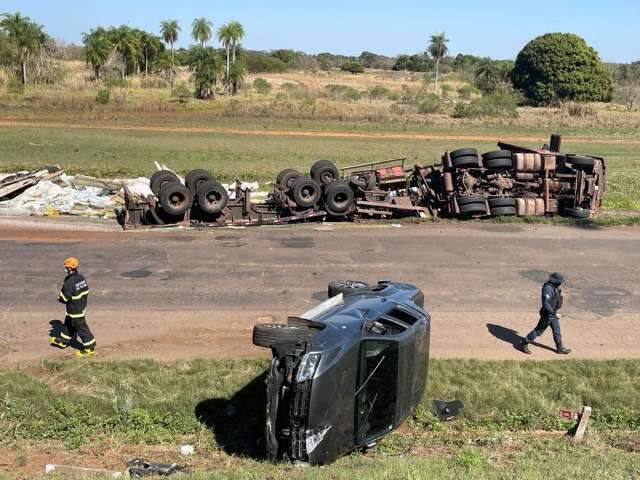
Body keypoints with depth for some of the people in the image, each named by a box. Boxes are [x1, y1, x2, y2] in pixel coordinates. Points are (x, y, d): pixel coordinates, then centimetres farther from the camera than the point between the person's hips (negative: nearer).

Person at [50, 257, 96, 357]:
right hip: (82, 306, 9)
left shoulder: (69, 282, -27)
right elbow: (86, 291, 8)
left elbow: (65, 298, -21)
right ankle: (63, 341, 42)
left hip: (75, 310, -9)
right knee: (68, 323, 25)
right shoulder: (81, 278, 0)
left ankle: (89, 348, 7)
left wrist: (60, 298, 0)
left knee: (81, 327, 0)